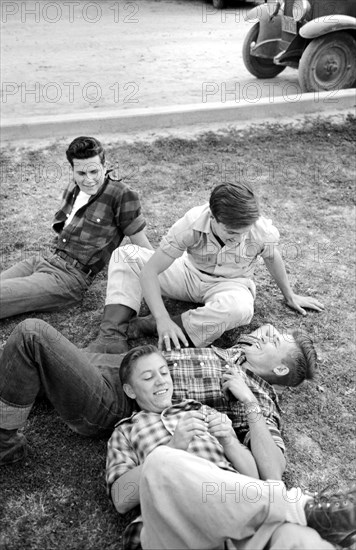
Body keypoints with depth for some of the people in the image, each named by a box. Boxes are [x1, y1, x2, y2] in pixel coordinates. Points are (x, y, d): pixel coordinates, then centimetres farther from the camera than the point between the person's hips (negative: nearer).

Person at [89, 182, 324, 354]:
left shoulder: (263, 231, -26)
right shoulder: (191, 225, -30)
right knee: (126, 256, -19)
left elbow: (272, 258, -1)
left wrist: (290, 296, 13)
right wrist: (163, 319, -42)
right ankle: (115, 335, -29)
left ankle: (149, 327, -28)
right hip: (190, 273, 1)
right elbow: (150, 271, -30)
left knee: (241, 308, -41)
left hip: (231, 284, 0)